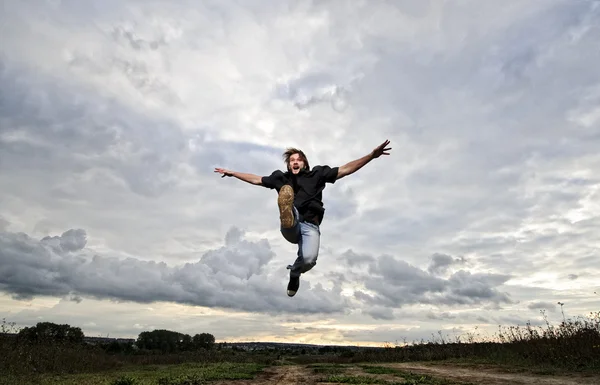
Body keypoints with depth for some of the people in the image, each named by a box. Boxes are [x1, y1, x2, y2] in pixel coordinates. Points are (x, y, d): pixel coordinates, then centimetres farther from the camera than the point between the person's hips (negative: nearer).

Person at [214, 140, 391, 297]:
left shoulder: (317, 174, 12)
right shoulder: (282, 178, 17)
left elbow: (346, 169, 8)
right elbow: (256, 179, 28)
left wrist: (372, 155, 0)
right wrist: (231, 173, 32)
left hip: (310, 227, 0)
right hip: (290, 228, 0)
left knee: (309, 259, -28)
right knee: (286, 192, -25)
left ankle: (294, 272, 11)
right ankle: (287, 221, -61)